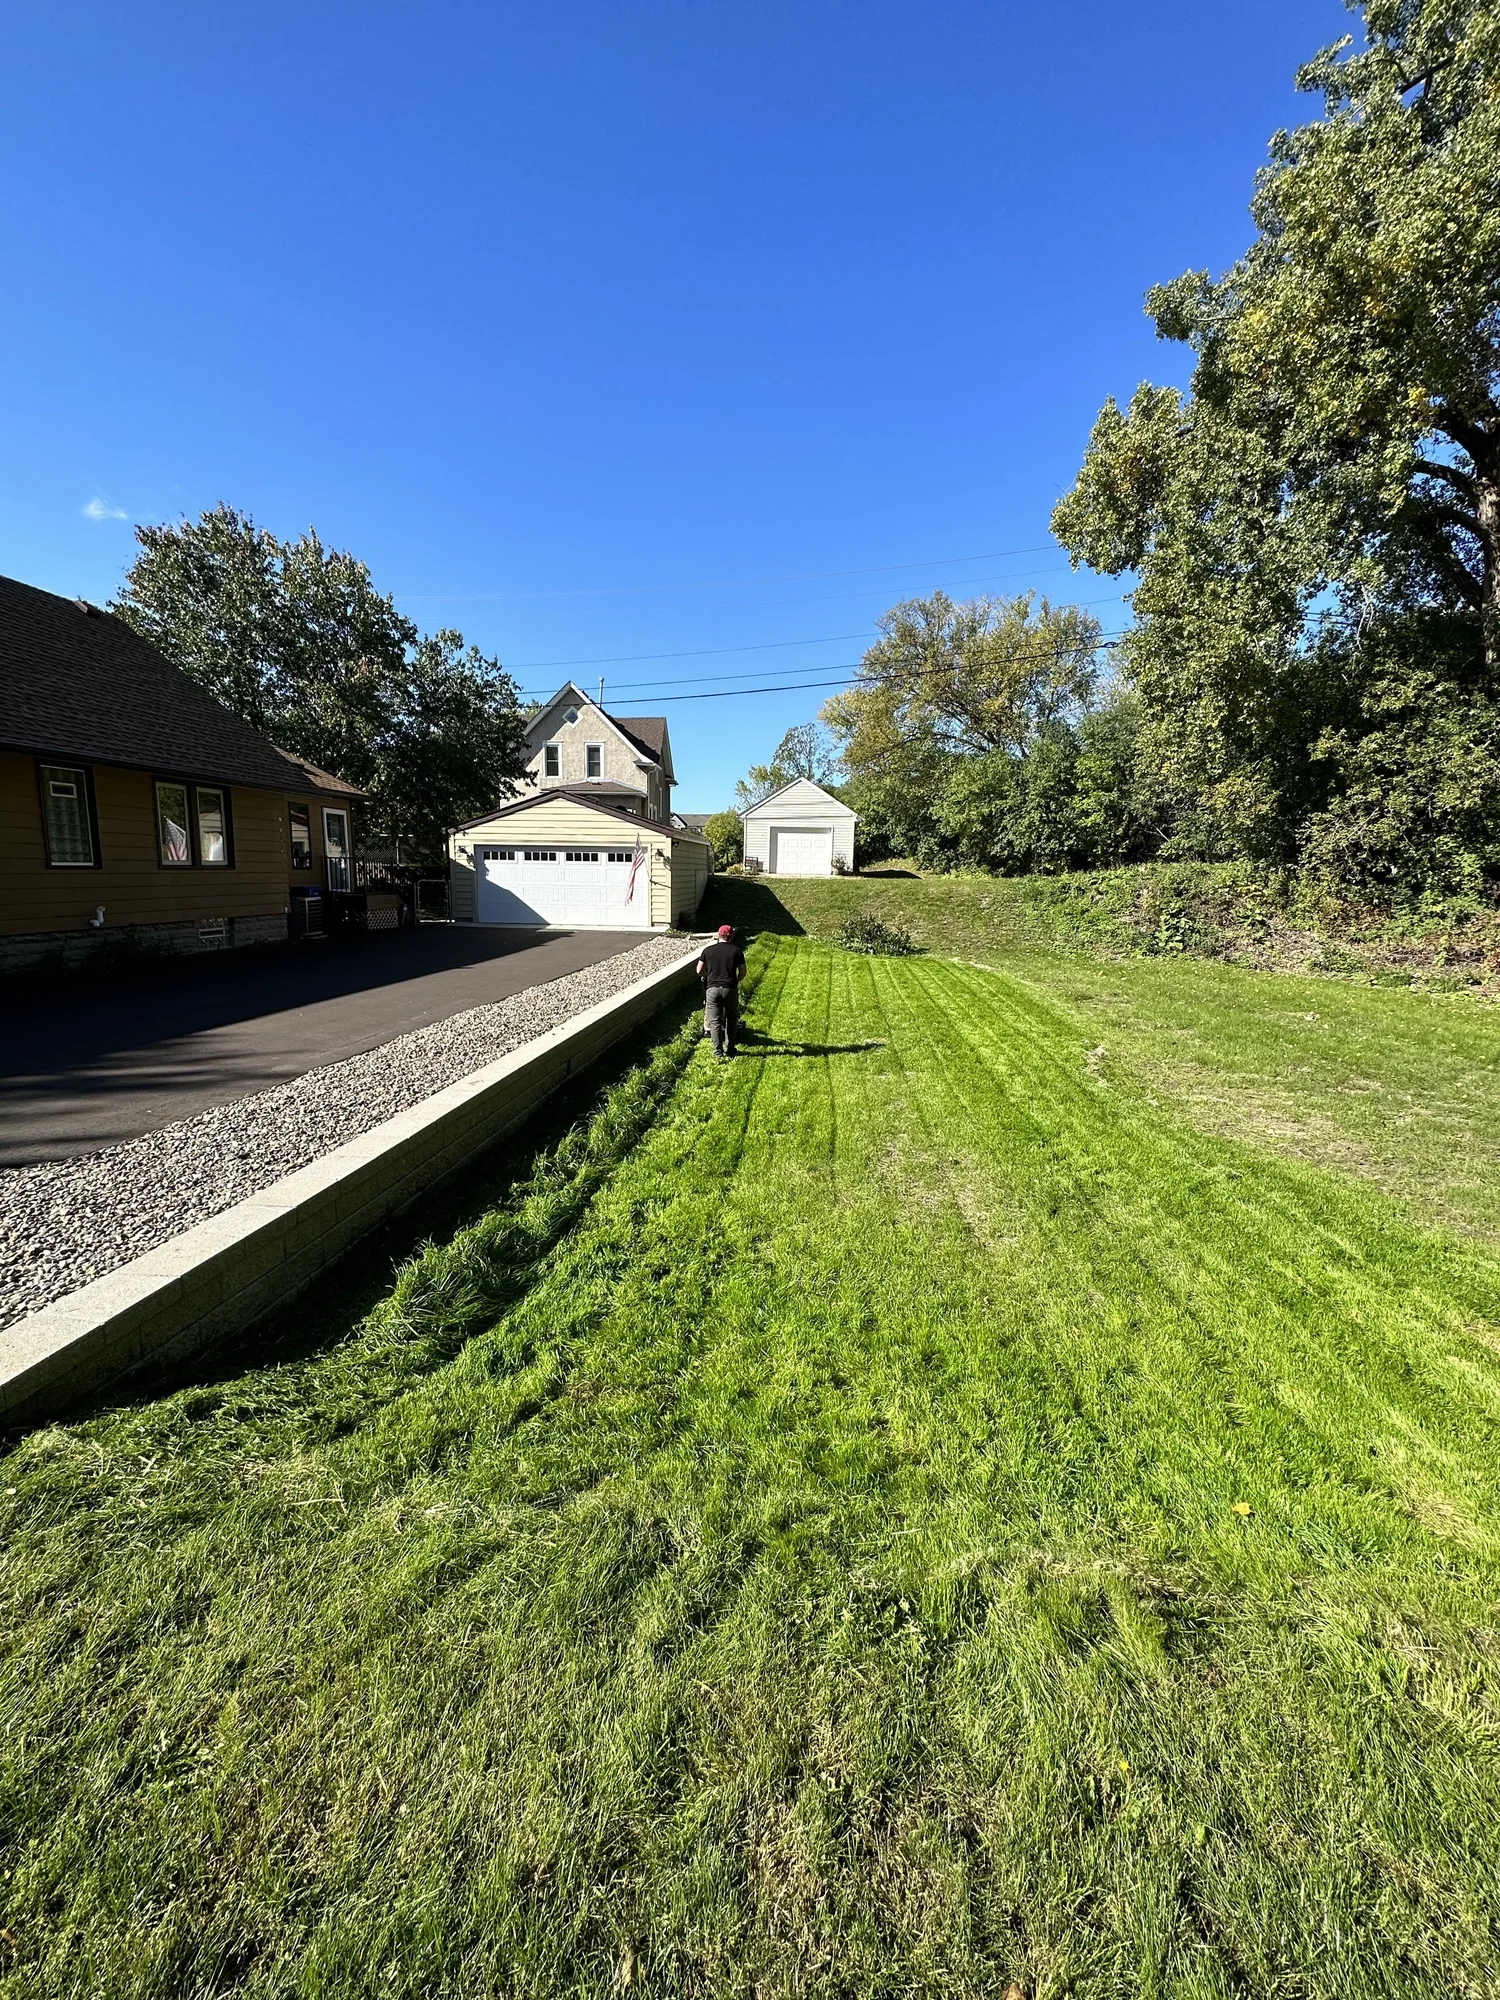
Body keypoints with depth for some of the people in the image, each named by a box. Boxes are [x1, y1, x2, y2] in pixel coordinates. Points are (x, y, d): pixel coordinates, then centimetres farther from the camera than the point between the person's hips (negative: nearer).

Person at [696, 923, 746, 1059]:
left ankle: (718, 1052, 3)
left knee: (715, 1021, 5)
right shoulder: (736, 951, 3)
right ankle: (729, 1049, 16)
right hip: (730, 989, 0)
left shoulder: (708, 950, 6)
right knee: (731, 1019, 15)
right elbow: (742, 973, 5)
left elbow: (699, 971, 6)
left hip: (712, 988, 1)